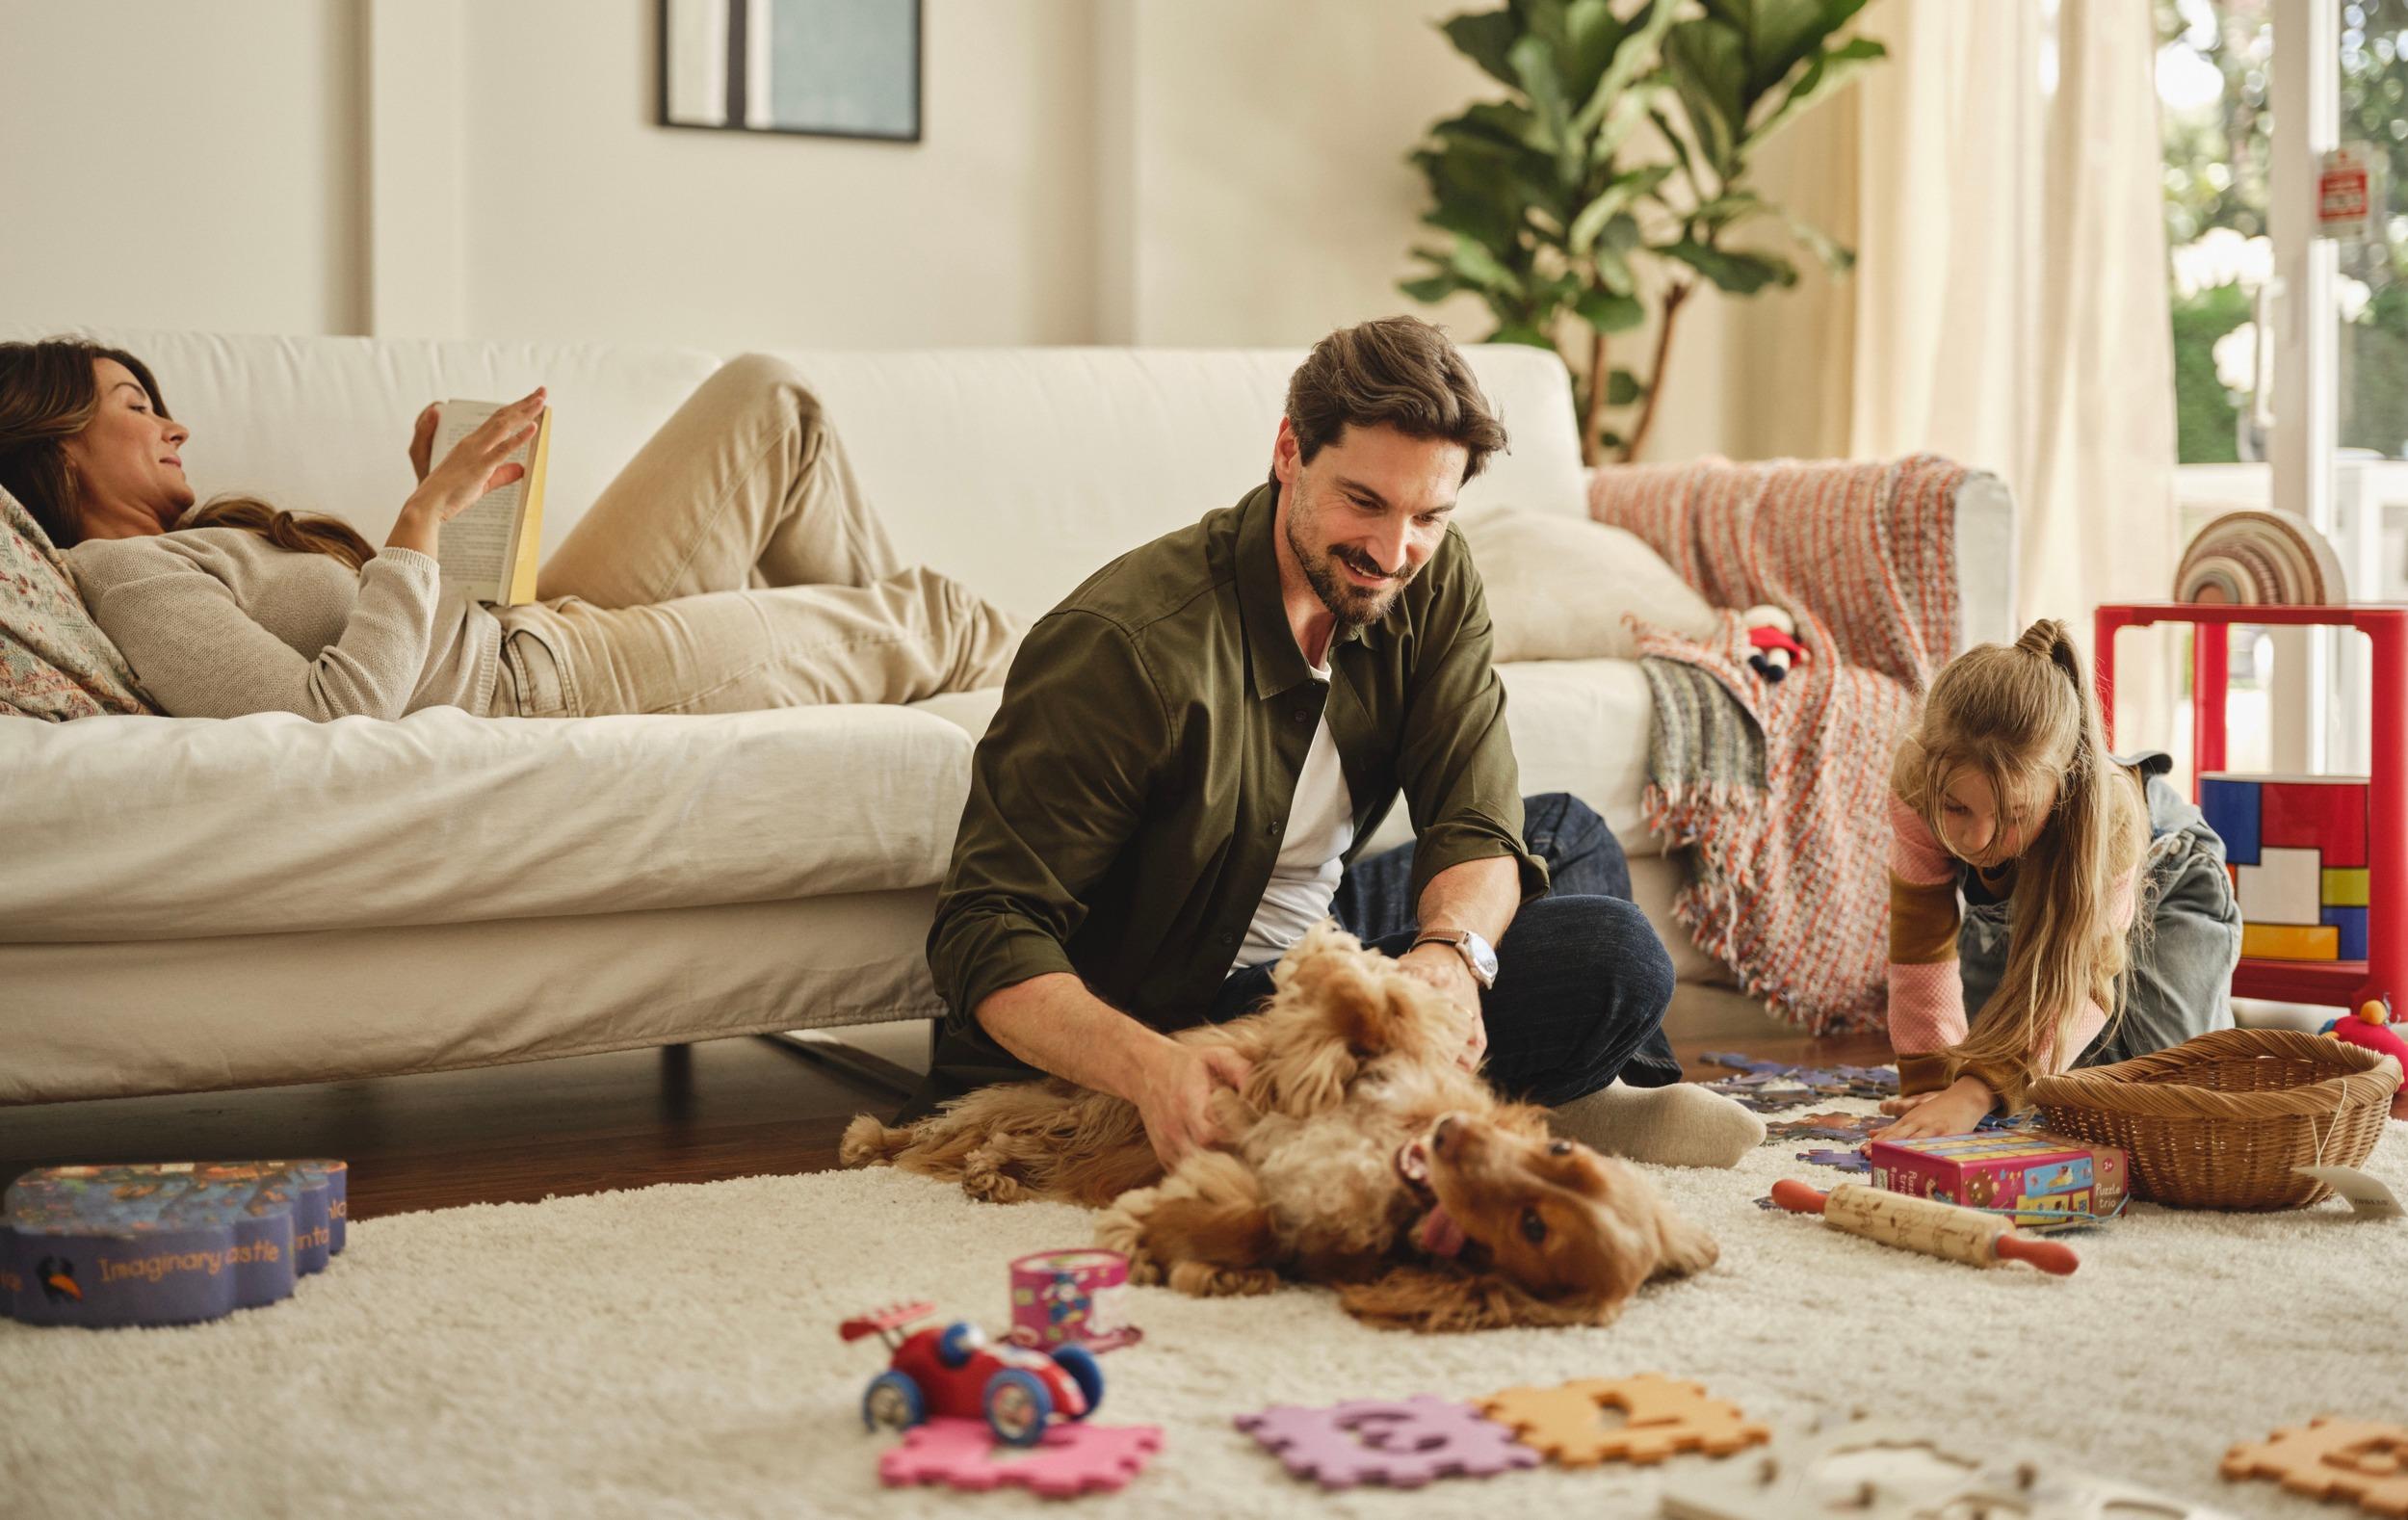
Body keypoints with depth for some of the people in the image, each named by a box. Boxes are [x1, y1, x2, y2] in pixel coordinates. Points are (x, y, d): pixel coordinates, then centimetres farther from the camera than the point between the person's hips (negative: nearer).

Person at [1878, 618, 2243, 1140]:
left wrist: (1978, 1090, -63)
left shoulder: (2109, 815, -47)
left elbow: (2083, 979, -49)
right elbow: (1922, 950, -33)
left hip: (2159, 877, -2)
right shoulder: (1916, 786, -41)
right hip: (2009, 913, 2)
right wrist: (1931, 1085, -42)